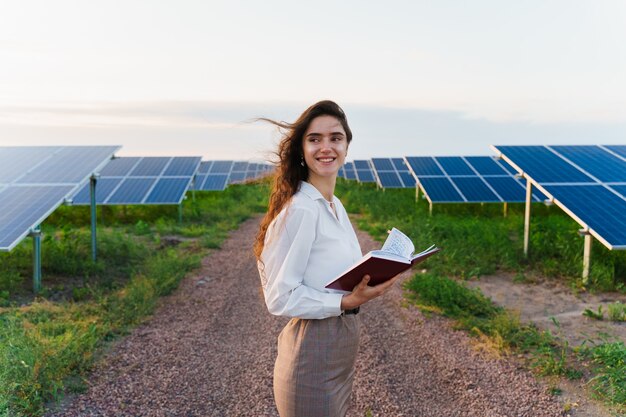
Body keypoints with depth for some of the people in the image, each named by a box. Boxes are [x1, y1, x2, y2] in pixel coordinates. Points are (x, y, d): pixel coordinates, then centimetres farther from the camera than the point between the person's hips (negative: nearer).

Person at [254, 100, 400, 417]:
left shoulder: (335, 205, 6)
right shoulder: (299, 210, -21)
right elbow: (280, 298, -21)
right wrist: (346, 303, -27)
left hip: (341, 348, 9)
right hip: (313, 351, -9)